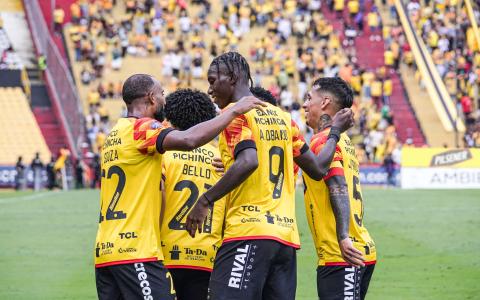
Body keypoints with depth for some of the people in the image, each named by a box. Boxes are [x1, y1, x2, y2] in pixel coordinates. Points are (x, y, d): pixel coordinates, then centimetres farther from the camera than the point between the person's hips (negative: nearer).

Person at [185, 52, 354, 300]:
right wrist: (335, 131, 38)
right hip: (286, 237, 8)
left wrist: (205, 200, -16)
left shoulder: (236, 114, -3)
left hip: (249, 234, -8)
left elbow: (248, 162, -20)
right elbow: (318, 168, 22)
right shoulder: (282, 117, 18)